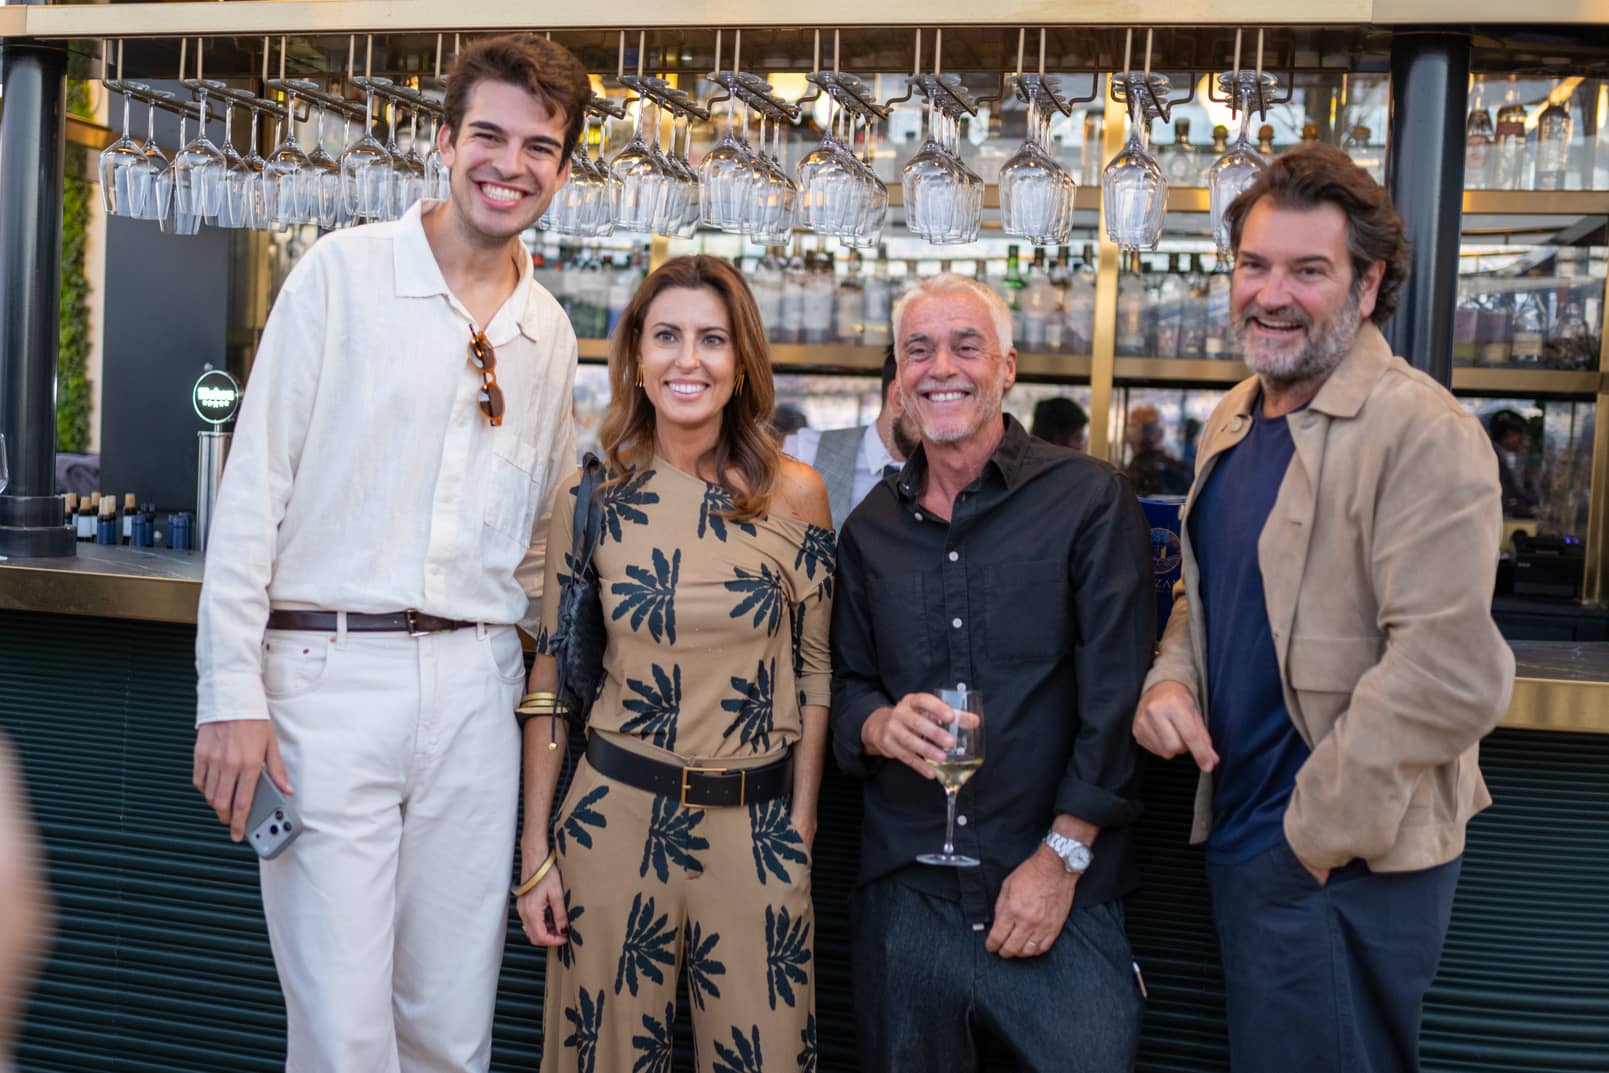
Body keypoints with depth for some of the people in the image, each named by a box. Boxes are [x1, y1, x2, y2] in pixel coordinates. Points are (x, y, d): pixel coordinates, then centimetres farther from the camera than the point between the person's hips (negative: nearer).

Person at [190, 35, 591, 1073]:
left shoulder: (551, 334, 12)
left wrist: (539, 670, 11)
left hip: (475, 686, 4)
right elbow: (255, 484, -4)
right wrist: (233, 692, -9)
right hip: (330, 673, -4)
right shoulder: (344, 271, -1)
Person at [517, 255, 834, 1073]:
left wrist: (802, 827, 2)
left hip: (756, 828, 0)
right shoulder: (590, 498, -2)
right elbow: (551, 672, 3)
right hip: (615, 817, 0)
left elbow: (815, 670, 4)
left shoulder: (794, 495, -3)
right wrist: (535, 847, 2)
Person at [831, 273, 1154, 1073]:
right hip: (904, 894, 4)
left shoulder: (1091, 501, -5)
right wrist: (879, 725, -9)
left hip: (1061, 896, -3)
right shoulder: (870, 527, 9)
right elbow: (844, 682, 14)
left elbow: (1116, 696, -9)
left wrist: (1063, 856, -12)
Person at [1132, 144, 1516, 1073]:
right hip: (1238, 834, 8)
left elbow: (1448, 673, -23)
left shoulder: (1423, 433, -17)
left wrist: (1317, 838, -17)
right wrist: (1171, 678, -1)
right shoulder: (1232, 424, 9)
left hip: (1350, 861, -8)